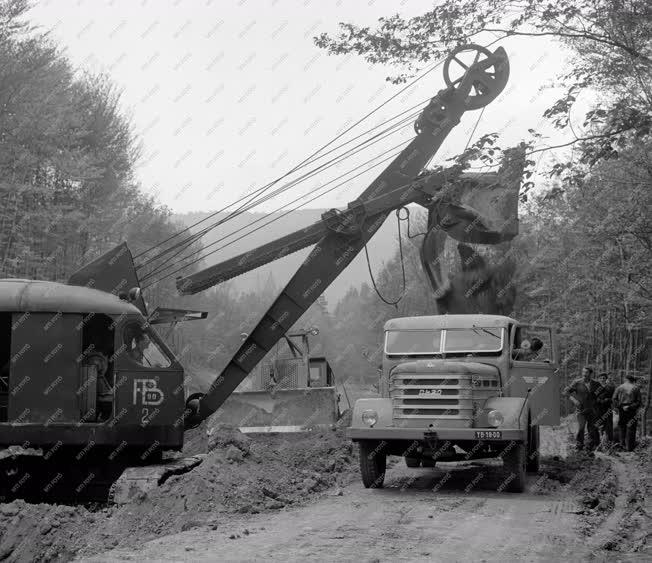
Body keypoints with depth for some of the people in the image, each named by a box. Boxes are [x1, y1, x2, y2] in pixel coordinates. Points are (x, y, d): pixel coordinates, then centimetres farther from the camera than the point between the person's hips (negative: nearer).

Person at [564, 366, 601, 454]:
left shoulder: (595, 384, 2)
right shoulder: (577, 383, -5)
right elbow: (567, 391, 0)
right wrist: (573, 400, -11)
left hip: (592, 410, 3)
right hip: (581, 410, -3)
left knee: (592, 430, 5)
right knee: (581, 428, -13)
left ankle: (590, 449, 17)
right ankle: (579, 447, -1)